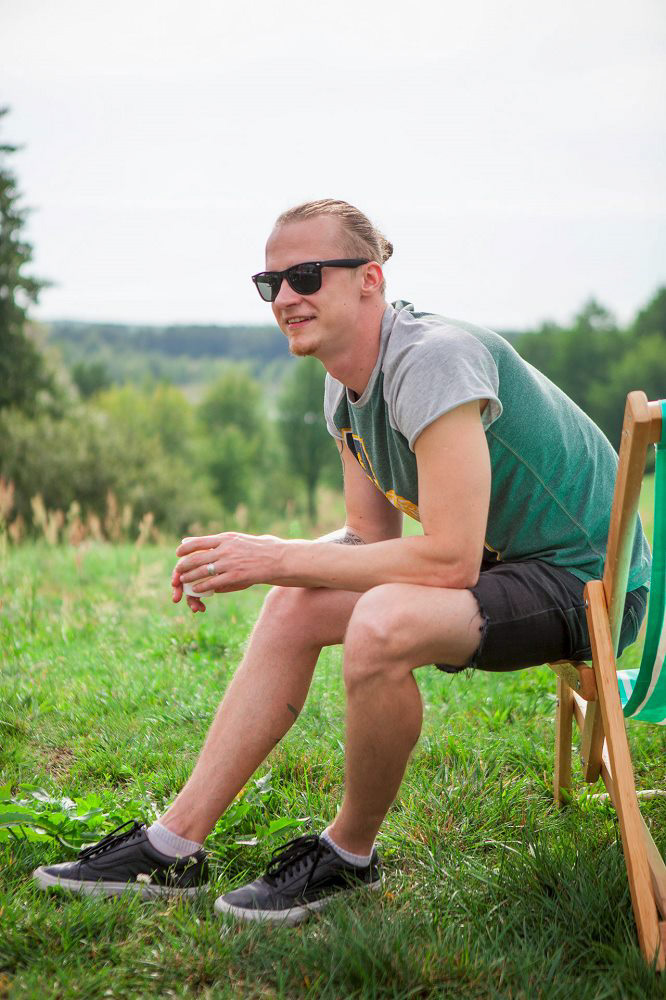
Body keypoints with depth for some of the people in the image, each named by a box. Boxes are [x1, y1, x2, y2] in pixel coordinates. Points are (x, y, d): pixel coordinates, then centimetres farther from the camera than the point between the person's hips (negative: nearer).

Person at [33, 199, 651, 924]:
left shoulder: (431, 360, -25)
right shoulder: (346, 383, 4)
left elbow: (450, 559, -30)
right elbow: (372, 536, 7)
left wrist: (277, 558, -23)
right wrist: (242, 561, -8)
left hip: (585, 584, -9)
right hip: (498, 560, 9)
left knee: (384, 622, -33)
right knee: (293, 605, 3)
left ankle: (349, 856, -6)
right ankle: (176, 845, 7)